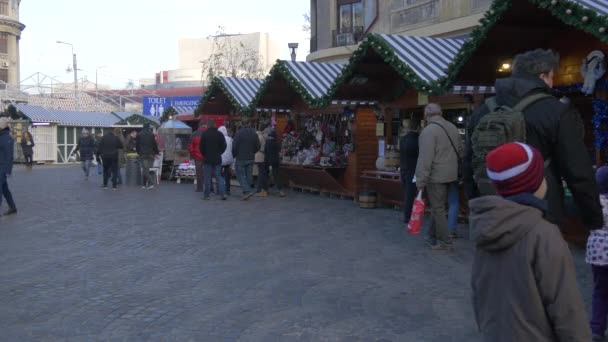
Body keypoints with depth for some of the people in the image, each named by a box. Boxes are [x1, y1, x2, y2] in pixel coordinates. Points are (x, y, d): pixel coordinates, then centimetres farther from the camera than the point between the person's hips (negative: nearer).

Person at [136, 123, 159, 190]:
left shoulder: (139, 135, 1)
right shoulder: (151, 135, -1)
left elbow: (137, 145, 6)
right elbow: (155, 145, -2)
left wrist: (138, 152, 19)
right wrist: (156, 153, 7)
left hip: (143, 154, -1)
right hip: (150, 154, 1)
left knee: (145, 169, -3)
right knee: (146, 169, 10)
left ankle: (151, 182, -21)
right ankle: (144, 184, 14)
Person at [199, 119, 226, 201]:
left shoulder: (204, 134, -5)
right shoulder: (219, 134, 0)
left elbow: (202, 147, -3)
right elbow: (224, 146, 3)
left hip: (207, 159, -2)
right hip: (217, 159, 2)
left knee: (207, 178, 2)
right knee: (219, 176, 6)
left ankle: (206, 195, 4)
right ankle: (223, 193, -4)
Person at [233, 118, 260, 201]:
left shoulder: (239, 133, -13)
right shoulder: (254, 134, 3)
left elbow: (234, 146, -13)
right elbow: (258, 147, 7)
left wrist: (234, 155, 3)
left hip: (241, 158, -5)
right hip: (251, 158, 5)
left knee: (241, 175, 0)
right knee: (249, 176, 10)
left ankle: (247, 191, -16)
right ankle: (246, 193, 15)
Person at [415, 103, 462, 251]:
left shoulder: (429, 131, -15)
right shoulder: (452, 127, 10)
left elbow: (425, 158, -21)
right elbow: (460, 149, 14)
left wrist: (421, 181, -18)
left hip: (436, 176, -8)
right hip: (450, 174, 8)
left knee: (438, 209, 0)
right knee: (438, 207, 18)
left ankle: (445, 242, 4)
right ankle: (433, 236, 27)